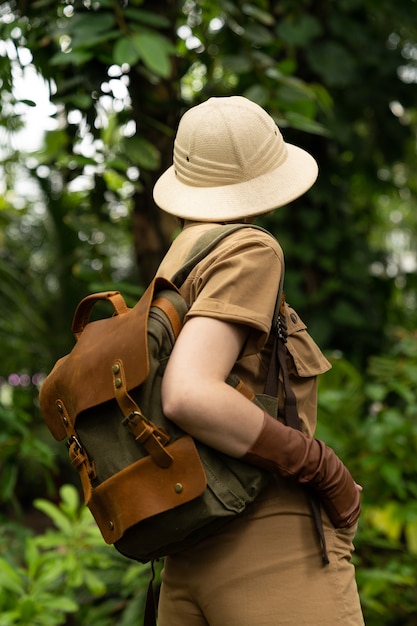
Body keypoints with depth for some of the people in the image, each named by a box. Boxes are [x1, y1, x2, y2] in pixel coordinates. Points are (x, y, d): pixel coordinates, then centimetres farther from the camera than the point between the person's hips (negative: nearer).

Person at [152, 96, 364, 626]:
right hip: (277, 556, -8)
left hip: (190, 565, 9)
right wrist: (328, 474, -12)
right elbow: (188, 397, -22)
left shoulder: (174, 272, 19)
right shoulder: (249, 252, -6)